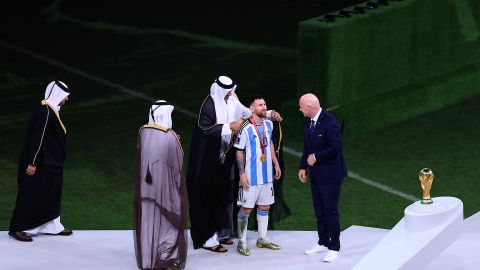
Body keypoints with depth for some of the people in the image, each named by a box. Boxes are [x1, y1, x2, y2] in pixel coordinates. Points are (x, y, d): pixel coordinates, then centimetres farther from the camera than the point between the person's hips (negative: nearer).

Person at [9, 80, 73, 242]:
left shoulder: (51, 110, 11)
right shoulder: (45, 112, -20)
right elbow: (38, 138, -23)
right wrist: (33, 163, -24)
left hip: (50, 163, 10)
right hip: (41, 165, -10)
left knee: (52, 194, 15)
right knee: (32, 196, -4)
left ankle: (51, 226, 24)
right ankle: (17, 228, 3)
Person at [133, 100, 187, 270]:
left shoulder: (143, 132, -6)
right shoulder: (170, 136, -16)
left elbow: (140, 155, 6)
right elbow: (178, 161, -8)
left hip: (146, 185, 3)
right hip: (165, 185, -3)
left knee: (147, 220, 12)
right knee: (168, 220, 10)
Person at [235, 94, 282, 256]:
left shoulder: (268, 124, 5)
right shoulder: (246, 128, -15)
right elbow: (239, 152, -10)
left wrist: (276, 164, 20)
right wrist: (242, 173, -14)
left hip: (267, 174, 6)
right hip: (251, 176, -6)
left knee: (265, 206, 13)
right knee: (246, 209, -2)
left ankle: (262, 239, 25)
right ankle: (242, 242, 8)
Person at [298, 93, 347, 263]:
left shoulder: (330, 122, -20)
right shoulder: (308, 121, 6)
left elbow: (336, 148, -23)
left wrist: (316, 158, -16)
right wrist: (303, 166, 9)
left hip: (330, 174, -8)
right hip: (315, 173, 8)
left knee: (330, 211, -2)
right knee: (319, 211, 15)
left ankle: (334, 248, 5)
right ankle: (323, 243, 27)